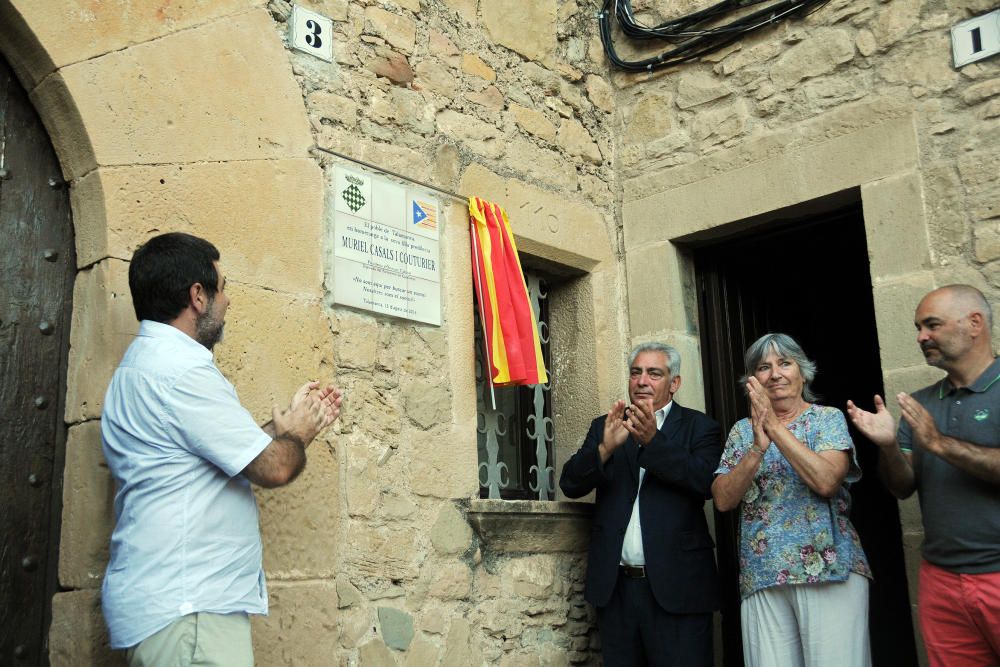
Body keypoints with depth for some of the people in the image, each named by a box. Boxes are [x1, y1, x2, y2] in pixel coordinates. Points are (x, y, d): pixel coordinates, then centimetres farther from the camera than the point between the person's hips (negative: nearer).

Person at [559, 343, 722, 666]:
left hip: (676, 587, -3)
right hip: (615, 587, 3)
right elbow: (570, 484, 0)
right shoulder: (605, 427, 12)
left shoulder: (699, 428, 3)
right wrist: (606, 447, -18)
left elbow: (706, 482, -15)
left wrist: (653, 440, -24)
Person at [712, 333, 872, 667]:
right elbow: (723, 499, -1)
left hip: (829, 568, -2)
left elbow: (825, 481, -15)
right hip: (761, 576, 2)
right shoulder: (742, 430, 10)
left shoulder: (828, 418, 3)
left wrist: (774, 426, -15)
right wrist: (757, 449, -15)